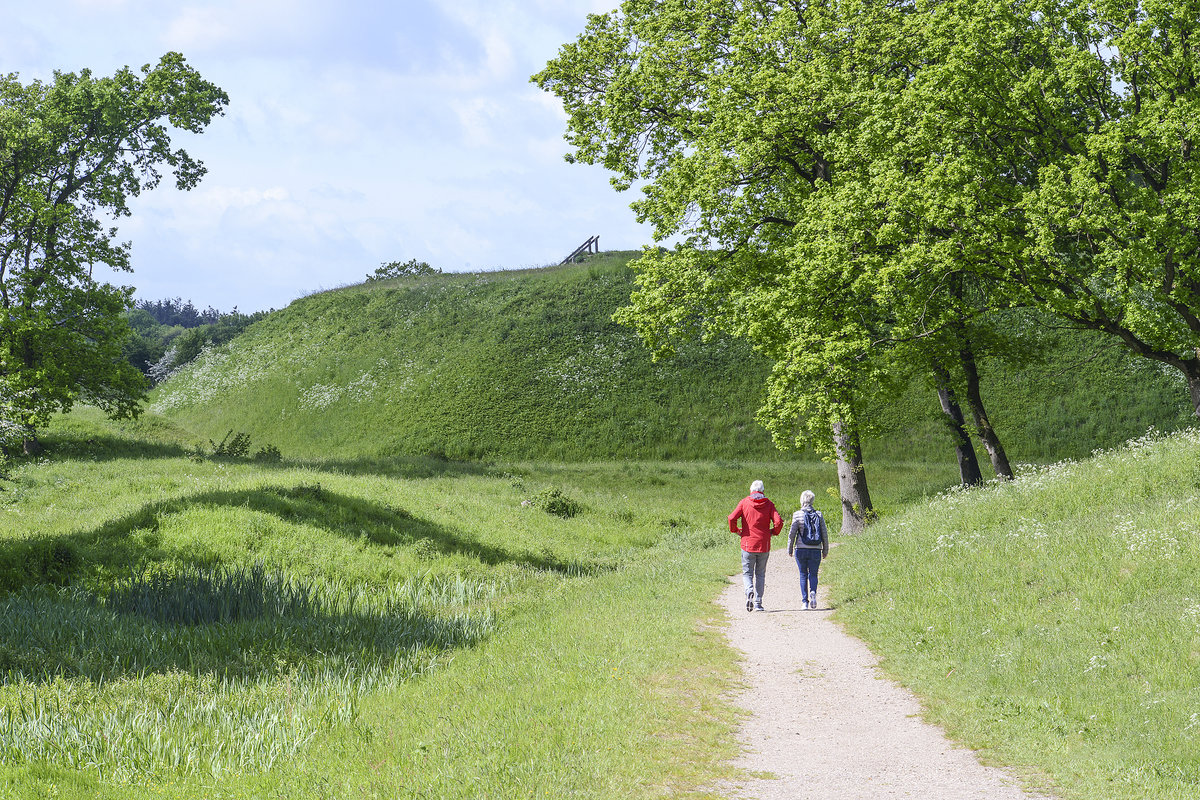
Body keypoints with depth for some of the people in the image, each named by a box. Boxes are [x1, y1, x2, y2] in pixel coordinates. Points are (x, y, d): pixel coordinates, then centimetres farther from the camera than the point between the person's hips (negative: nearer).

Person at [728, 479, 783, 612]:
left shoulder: (744, 502, -1)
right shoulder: (768, 504, 1)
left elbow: (732, 518, -11)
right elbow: (778, 522, -10)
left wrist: (735, 530, 7)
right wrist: (773, 532, 9)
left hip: (748, 544, -1)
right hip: (764, 545, 1)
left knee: (747, 573, 8)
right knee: (760, 574, 12)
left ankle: (749, 590, -23)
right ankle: (758, 603, 8)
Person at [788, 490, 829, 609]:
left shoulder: (797, 515, -5)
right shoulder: (818, 515, 2)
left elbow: (792, 533, -6)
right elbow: (824, 534, 4)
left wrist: (790, 549, 4)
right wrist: (825, 550, 13)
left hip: (801, 550, -1)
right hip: (815, 550, 1)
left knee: (803, 575, 9)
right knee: (813, 574, 10)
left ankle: (804, 601, 5)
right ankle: (813, 592, -19)